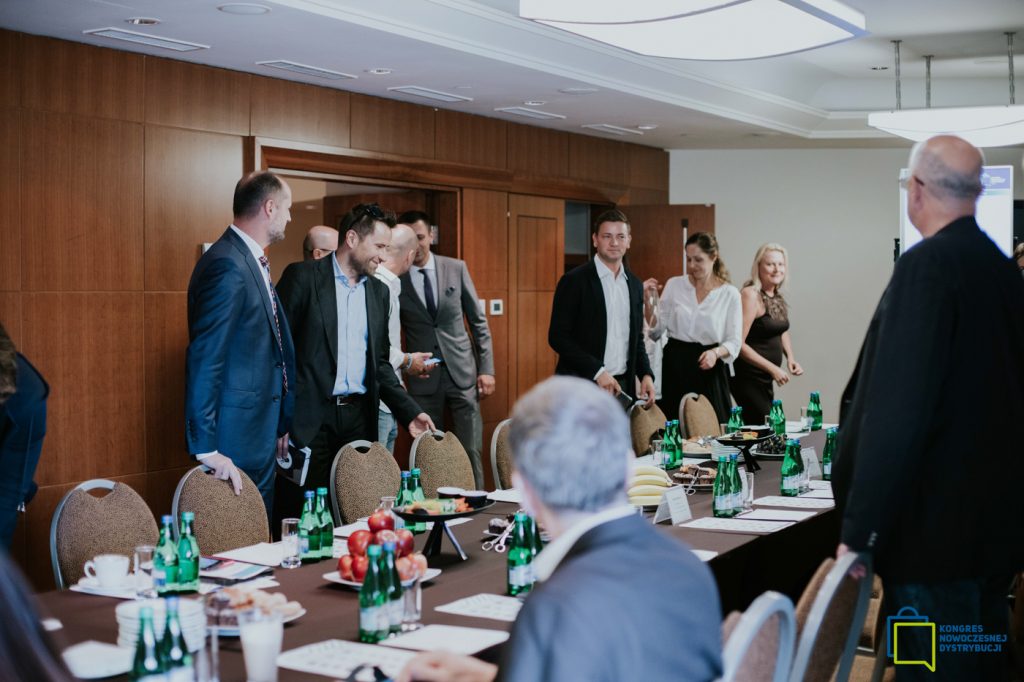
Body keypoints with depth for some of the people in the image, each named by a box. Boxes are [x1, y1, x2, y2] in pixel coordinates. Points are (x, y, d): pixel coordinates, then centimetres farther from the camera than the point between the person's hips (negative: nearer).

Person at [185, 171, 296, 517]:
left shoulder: (252, 263, 13)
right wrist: (206, 448, -23)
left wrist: (280, 424, 18)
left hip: (261, 434, 10)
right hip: (237, 442, -10)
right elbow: (205, 359, -22)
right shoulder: (228, 266, -17)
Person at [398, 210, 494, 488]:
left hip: (463, 372, 1)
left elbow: (478, 321, 7)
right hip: (423, 379, -1)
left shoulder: (456, 269, 3)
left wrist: (487, 369, 1)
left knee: (471, 452, -1)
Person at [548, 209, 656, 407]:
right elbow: (557, 337, -10)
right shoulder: (574, 280, -6)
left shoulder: (634, 284, 12)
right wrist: (597, 372, -16)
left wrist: (646, 374, 2)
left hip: (621, 386, 5)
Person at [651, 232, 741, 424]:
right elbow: (657, 331, 4)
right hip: (675, 367, 1)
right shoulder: (674, 285, 5)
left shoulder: (730, 294, 1)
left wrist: (716, 353, -20)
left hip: (709, 371, -1)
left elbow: (734, 342, 0)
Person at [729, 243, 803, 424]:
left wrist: (790, 358, 6)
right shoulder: (750, 294, -16)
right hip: (747, 376, -8)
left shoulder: (778, 297, 9)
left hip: (765, 378, 8)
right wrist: (773, 369, -20)